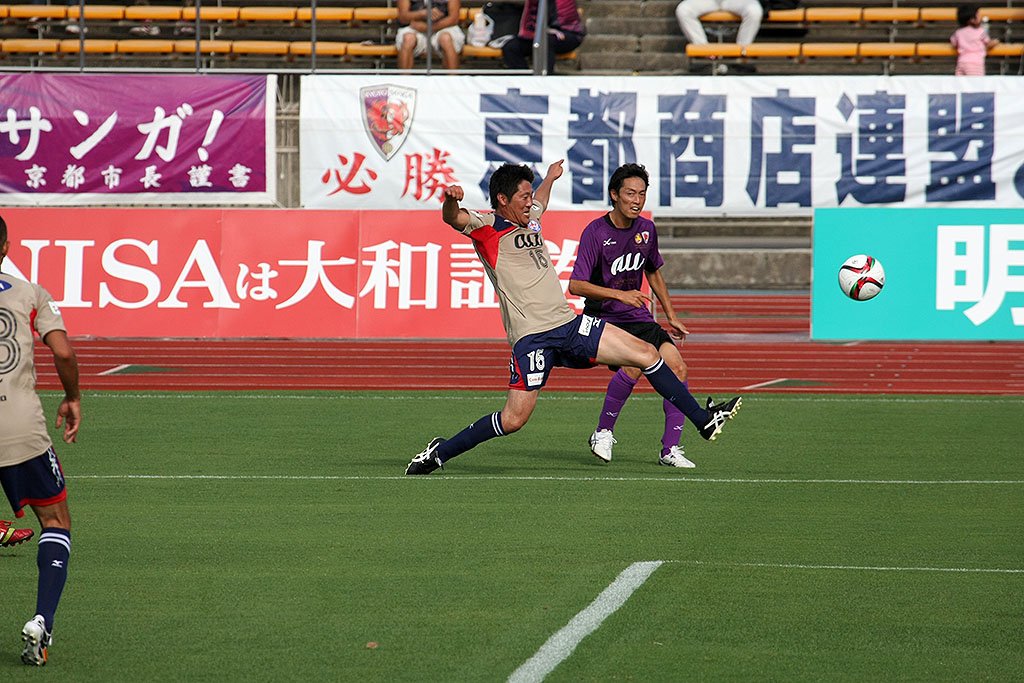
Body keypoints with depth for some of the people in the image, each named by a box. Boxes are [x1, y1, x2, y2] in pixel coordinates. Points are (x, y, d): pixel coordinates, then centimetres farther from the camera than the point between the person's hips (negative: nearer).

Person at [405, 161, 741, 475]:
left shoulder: (530, 220, 18)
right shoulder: (487, 226, -5)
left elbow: (539, 202, 44)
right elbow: (453, 219, -25)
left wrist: (549, 178, 61)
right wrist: (451, 200, -47)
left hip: (569, 324, 8)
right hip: (532, 336, -8)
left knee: (647, 354, 4)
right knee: (514, 419, -14)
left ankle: (703, 420, 14)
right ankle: (438, 452, 2)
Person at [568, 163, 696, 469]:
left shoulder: (646, 229, 6)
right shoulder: (596, 231, -13)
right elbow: (576, 285, -19)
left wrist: (671, 315, 24)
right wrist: (619, 294, -28)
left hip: (638, 318, 6)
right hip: (602, 319, -6)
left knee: (676, 366, -12)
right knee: (633, 366, -30)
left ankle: (670, 449, -7)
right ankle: (603, 433, -10)